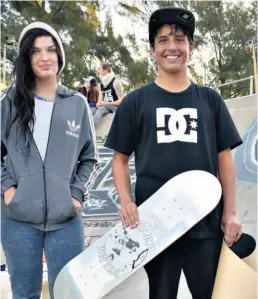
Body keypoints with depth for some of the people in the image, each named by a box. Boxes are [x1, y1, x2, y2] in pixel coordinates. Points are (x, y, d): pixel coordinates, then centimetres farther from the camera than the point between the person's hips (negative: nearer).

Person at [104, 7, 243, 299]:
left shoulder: (210, 99, 8)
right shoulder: (135, 102, 4)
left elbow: (224, 158, 8)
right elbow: (120, 158, 6)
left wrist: (230, 212, 1)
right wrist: (126, 201, -10)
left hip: (206, 220, 1)